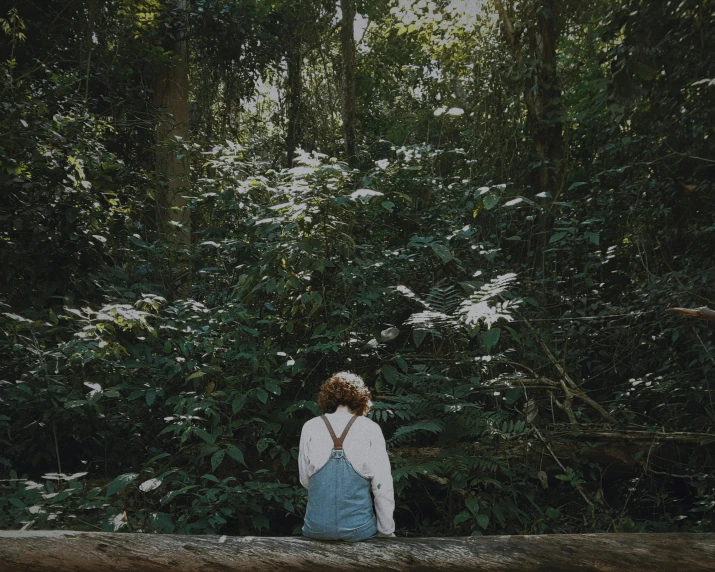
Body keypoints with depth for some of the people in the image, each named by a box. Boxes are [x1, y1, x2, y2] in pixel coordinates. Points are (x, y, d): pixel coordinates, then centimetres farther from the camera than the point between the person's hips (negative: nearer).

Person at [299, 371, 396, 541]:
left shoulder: (310, 428, 1)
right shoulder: (370, 430, -3)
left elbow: (304, 480, 8)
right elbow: (383, 486, -4)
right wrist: (386, 532, 5)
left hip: (316, 528, 2)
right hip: (358, 529, -2)